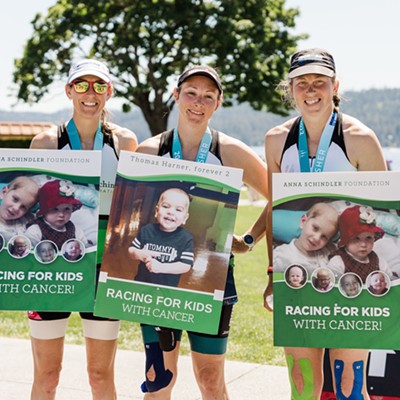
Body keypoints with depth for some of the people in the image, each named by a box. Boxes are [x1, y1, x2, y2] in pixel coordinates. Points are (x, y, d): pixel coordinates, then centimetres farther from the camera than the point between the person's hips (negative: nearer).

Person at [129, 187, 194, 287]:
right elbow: (131, 250, 2)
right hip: (140, 283, 2)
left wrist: (161, 267, -27)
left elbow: (186, 265, -18)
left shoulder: (186, 238, -14)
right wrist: (139, 254, -21)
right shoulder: (147, 230, -7)